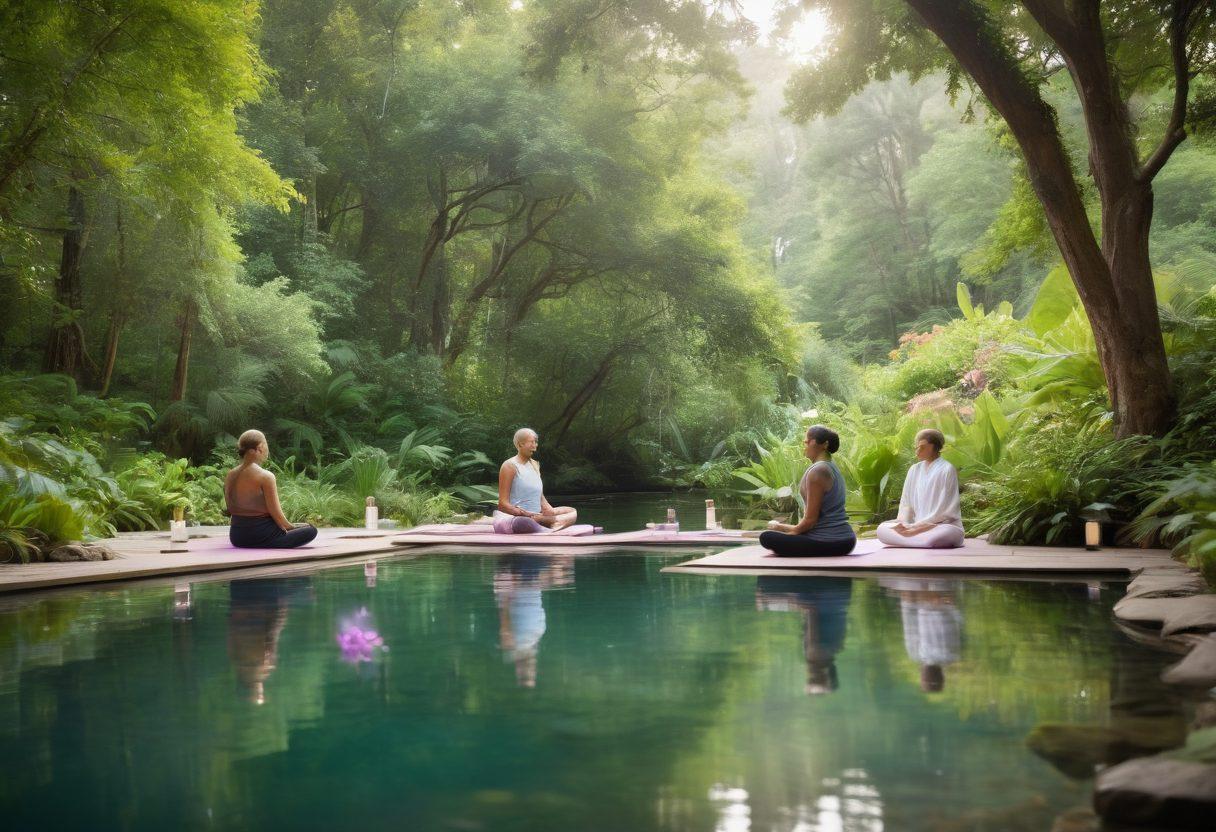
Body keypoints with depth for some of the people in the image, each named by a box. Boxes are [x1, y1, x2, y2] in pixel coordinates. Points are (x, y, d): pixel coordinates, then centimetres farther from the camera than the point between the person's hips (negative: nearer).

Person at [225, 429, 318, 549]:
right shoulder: (265, 477, -17)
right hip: (260, 537, -8)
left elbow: (230, 511, 9)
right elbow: (276, 515, -16)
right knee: (311, 530, 7)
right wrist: (290, 528, 4)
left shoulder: (230, 476, 3)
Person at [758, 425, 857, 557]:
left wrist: (783, 528, -1)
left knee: (767, 537, -10)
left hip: (828, 543, -10)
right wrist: (792, 528, 16)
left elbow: (810, 519, -16)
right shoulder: (832, 468, 14)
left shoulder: (817, 471, -15)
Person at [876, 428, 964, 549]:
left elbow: (944, 511, -10)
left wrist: (915, 526, -16)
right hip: (917, 526, 6)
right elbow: (906, 503, 12)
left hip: (945, 526, -6)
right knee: (882, 529, -18)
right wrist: (904, 524, -8)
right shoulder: (914, 470, 12)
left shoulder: (947, 470, -5)